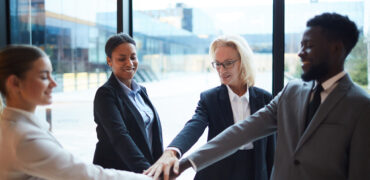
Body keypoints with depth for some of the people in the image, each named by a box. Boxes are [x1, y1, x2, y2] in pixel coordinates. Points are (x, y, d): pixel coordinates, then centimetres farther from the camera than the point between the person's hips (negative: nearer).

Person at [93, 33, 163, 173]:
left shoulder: (141, 91, 9)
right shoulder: (105, 94, -14)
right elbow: (119, 136, -27)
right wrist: (144, 169, -38)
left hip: (150, 165, 6)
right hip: (117, 172, -6)